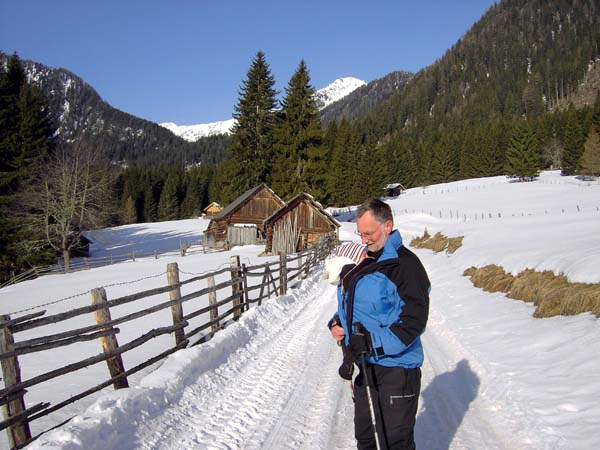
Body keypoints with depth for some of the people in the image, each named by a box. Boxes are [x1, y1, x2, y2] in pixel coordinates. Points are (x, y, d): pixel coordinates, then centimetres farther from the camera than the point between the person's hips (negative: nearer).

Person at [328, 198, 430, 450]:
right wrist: (337, 323, 3)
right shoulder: (365, 262, 11)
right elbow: (350, 303, 22)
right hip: (366, 366, 8)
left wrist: (374, 343, -27)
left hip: (395, 369, -8)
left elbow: (414, 321, -21)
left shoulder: (405, 264, -15)